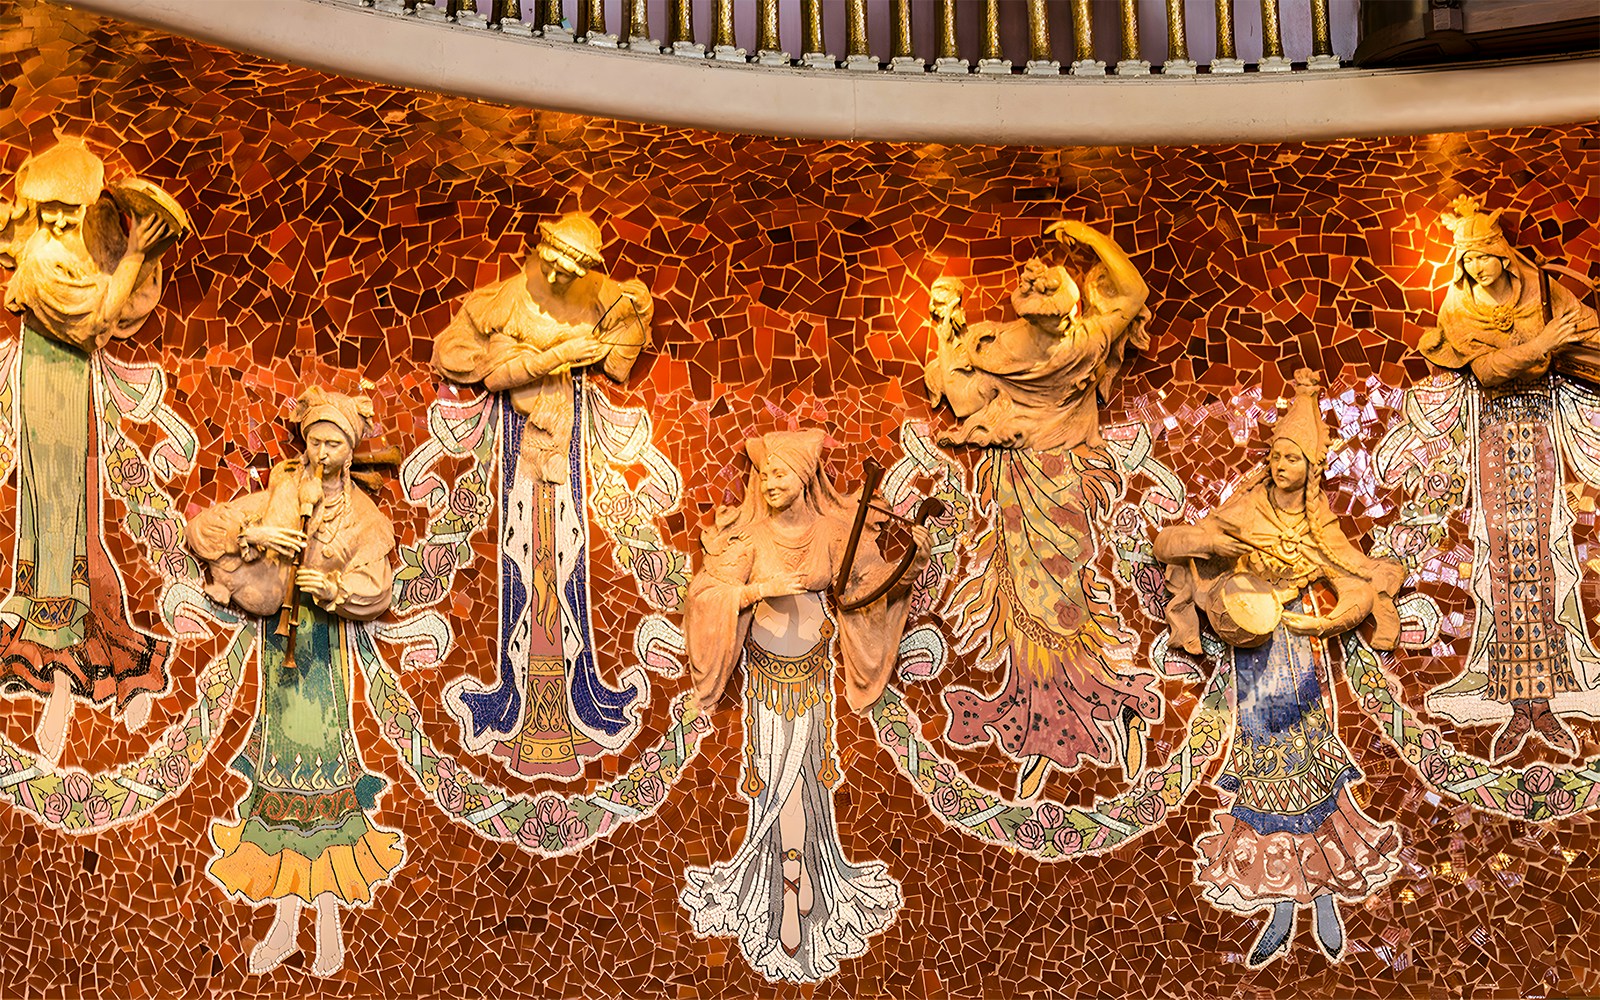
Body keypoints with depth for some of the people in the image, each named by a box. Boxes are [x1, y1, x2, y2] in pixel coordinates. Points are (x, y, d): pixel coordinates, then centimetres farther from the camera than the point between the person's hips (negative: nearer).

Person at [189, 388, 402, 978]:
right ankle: (284, 924, 13)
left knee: (322, 773, -7)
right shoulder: (276, 496, 8)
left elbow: (375, 588, -9)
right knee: (279, 769, 5)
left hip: (326, 649, -2)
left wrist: (333, 588, -27)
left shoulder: (362, 516, 3)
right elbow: (201, 530, 2)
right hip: (278, 641, 3)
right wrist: (253, 534, -14)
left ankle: (329, 923, 2)